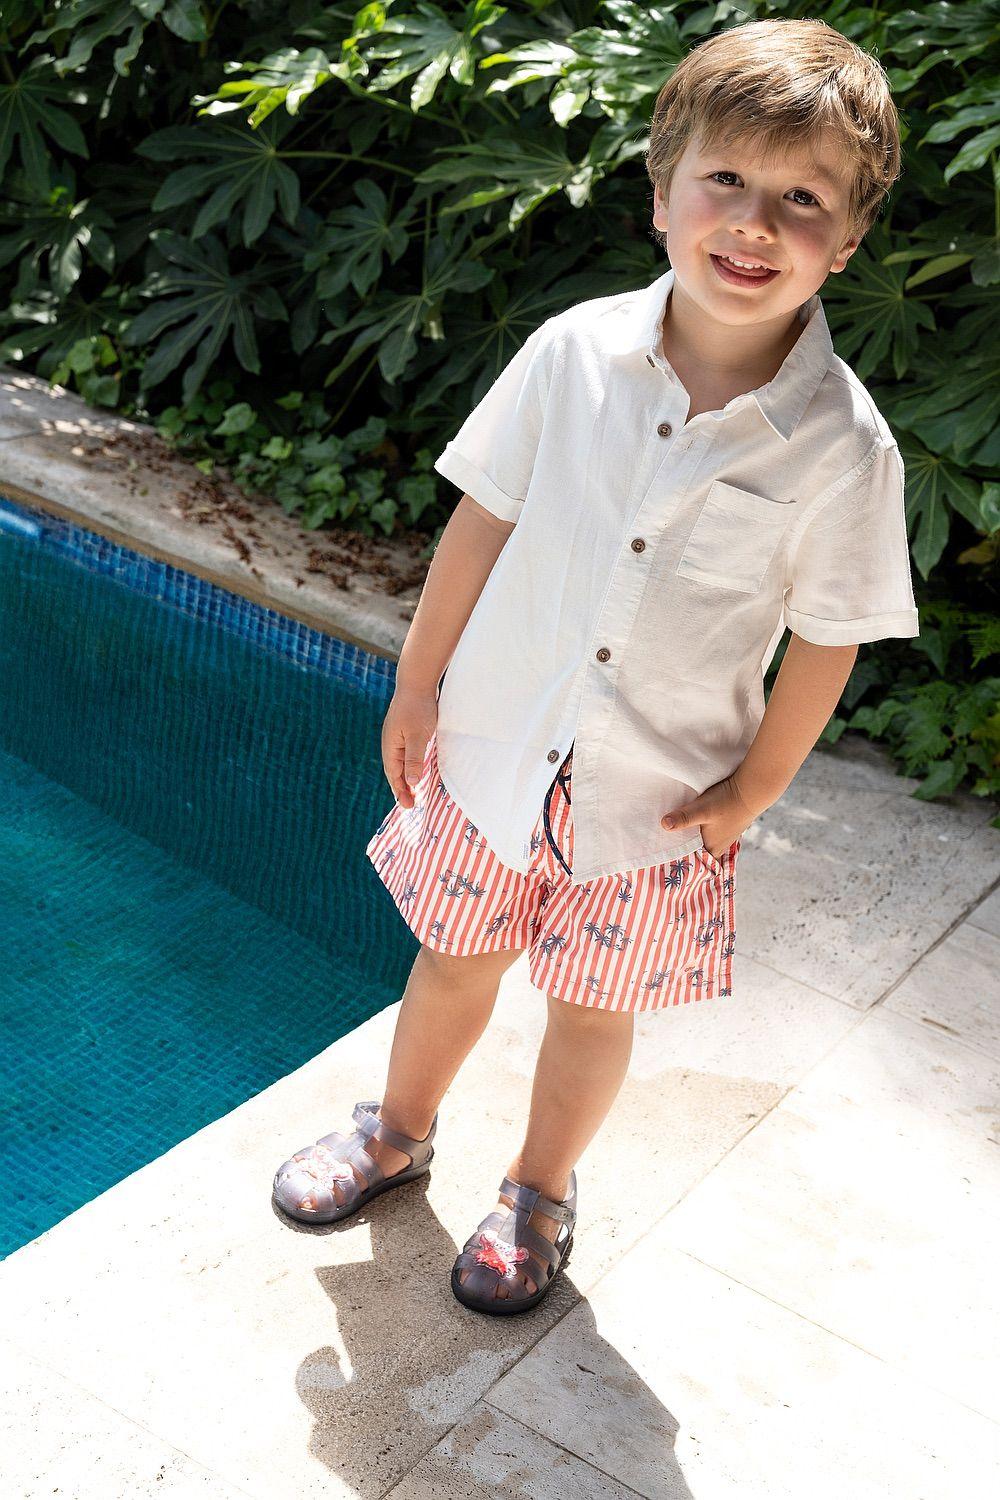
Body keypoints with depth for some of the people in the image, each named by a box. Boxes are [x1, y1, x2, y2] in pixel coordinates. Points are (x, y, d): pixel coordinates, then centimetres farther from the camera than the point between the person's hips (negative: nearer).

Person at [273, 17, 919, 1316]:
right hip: (496, 741, 2)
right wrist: (418, 683, 2)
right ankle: (400, 1131, 49)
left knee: (593, 1004, 16)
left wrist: (750, 791, -5)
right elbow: (485, 518, -3)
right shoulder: (577, 351, -14)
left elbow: (826, 642, -8)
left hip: (660, 792, -1)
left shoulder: (844, 447, -19)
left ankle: (540, 1190, 44)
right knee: (456, 957, 20)